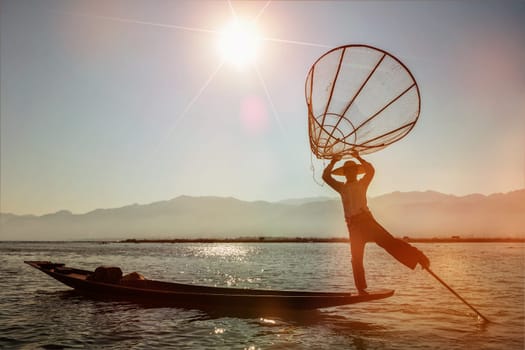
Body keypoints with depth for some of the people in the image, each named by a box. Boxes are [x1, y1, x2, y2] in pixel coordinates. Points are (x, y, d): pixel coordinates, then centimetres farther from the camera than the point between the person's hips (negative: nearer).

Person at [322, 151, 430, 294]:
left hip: (366, 219, -3)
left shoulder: (362, 183, 12)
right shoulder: (341, 187, 18)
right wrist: (333, 162, 3)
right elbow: (326, 176, 12)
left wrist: (359, 158, -8)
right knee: (356, 258, 3)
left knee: (388, 241, -20)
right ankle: (361, 289, 8)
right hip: (353, 225, 3)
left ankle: (419, 257, -25)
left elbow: (371, 170, -5)